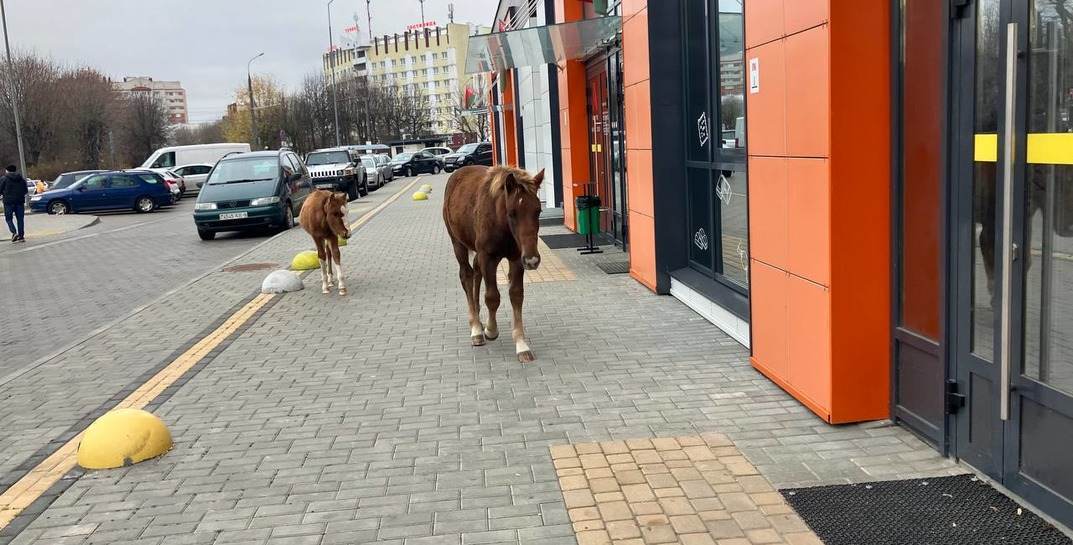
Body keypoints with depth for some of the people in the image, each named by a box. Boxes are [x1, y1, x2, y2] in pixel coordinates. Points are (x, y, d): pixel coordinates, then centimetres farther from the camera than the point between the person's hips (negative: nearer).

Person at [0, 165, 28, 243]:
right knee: (20, 219, 6)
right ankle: (21, 236, 4)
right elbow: (25, 191, 12)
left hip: (8, 201, -3)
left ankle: (14, 233, -17)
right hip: (20, 201, 3)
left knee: (9, 219, 4)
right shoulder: (22, 178, 10)